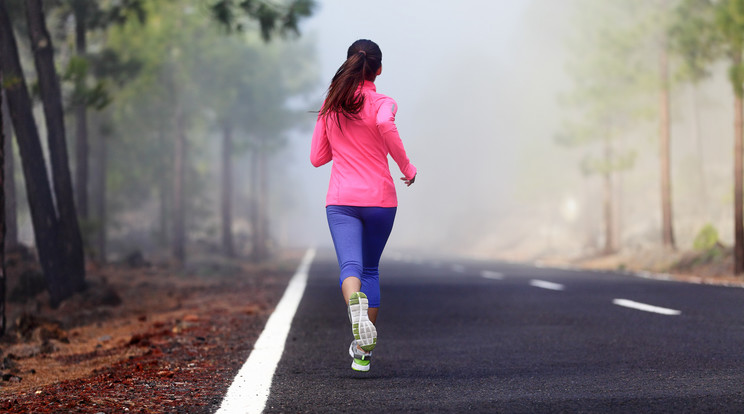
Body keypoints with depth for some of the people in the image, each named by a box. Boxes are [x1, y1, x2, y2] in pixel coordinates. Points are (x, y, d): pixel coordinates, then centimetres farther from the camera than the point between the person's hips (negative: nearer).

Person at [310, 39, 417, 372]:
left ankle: (355, 302, -49)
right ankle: (363, 350, 20)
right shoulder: (382, 103, -3)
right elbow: (385, 124, -28)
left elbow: (317, 157, 14)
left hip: (341, 200, 1)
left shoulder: (330, 106, 9)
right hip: (380, 199, -1)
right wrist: (407, 167, -17)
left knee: (350, 266, -13)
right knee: (370, 269, 16)